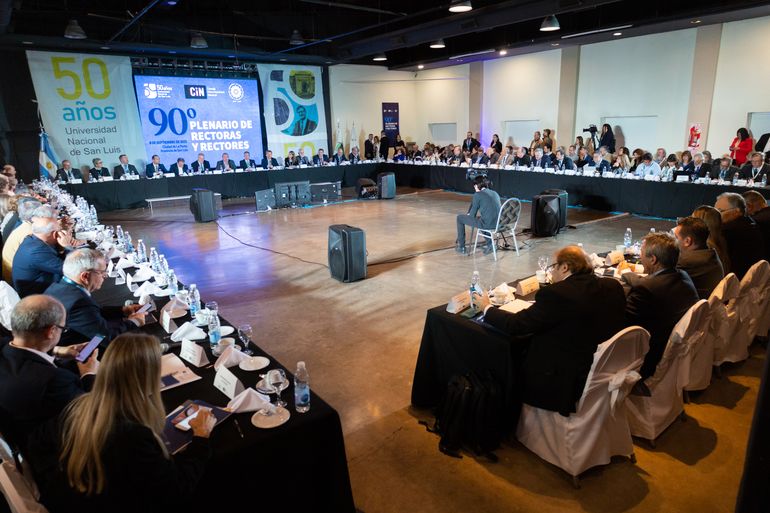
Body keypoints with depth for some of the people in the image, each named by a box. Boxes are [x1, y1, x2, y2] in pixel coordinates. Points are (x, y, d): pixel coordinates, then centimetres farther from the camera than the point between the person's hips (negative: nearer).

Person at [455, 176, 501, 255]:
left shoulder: (478, 195, -6)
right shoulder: (495, 193, 15)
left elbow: (472, 215, -3)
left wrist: (468, 215, 21)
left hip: (487, 223, -7)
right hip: (497, 223, 7)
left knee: (460, 218, 12)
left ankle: (461, 247, 19)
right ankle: (490, 244, 27)